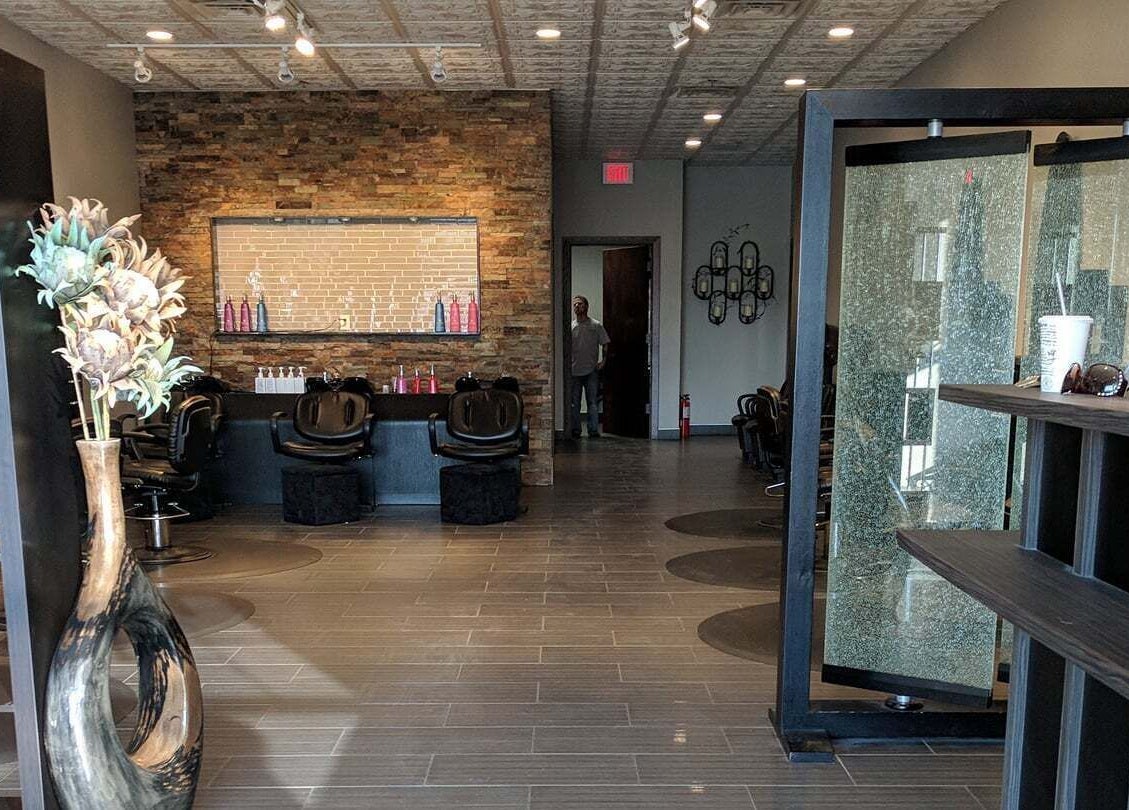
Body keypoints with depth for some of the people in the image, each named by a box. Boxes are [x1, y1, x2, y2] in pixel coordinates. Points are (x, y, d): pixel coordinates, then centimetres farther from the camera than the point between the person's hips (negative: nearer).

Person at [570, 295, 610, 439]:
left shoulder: (596, 325, 4)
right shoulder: (570, 326, 8)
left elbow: (605, 344, 7)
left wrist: (603, 360, -4)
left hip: (591, 370, -2)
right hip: (574, 370, 2)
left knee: (592, 402, -1)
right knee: (574, 403, 5)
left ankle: (593, 430, 3)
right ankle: (575, 431, 12)